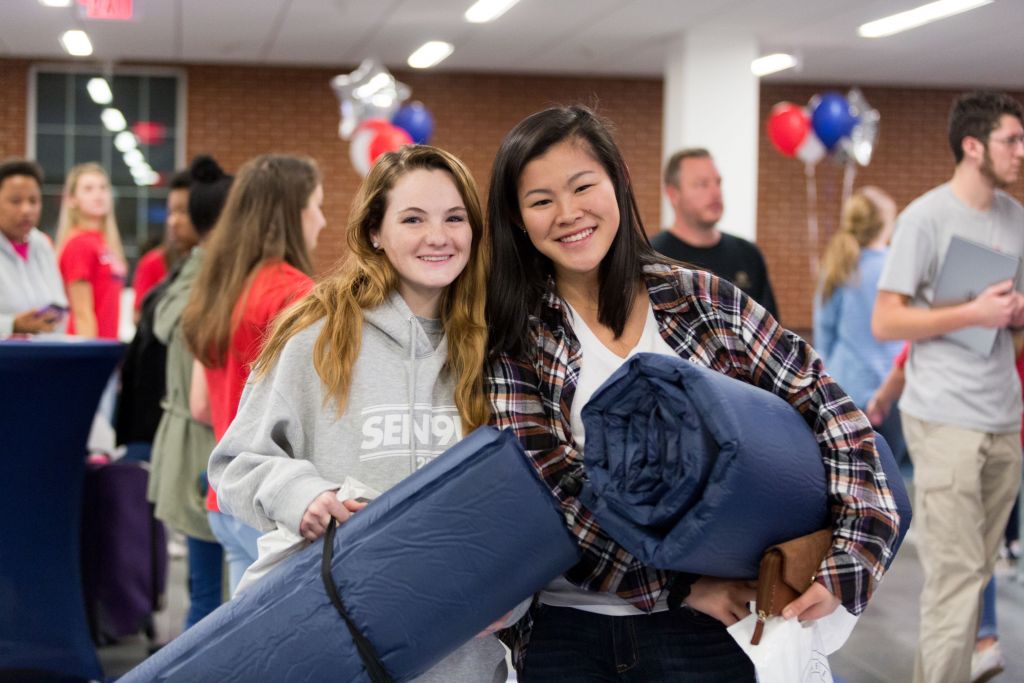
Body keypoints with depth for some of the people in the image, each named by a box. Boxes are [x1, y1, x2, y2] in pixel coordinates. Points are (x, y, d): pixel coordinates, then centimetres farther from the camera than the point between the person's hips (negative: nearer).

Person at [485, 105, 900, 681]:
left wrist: (850, 558, -13)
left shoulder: (704, 302, -1)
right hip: (565, 628, 0)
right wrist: (678, 585, -16)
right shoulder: (516, 335, -3)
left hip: (704, 626, 1)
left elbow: (831, 410, -1)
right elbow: (545, 490, -11)